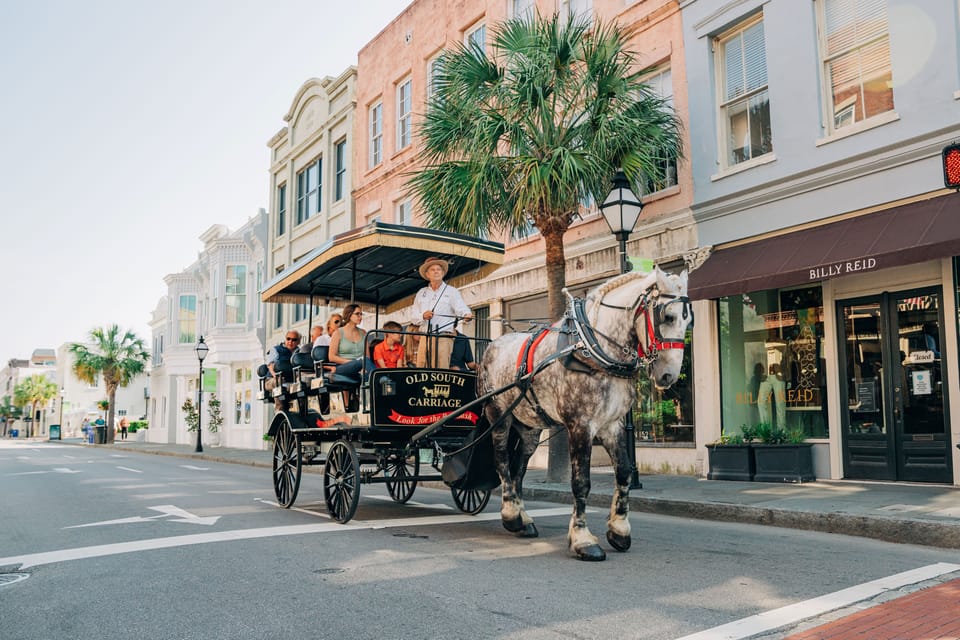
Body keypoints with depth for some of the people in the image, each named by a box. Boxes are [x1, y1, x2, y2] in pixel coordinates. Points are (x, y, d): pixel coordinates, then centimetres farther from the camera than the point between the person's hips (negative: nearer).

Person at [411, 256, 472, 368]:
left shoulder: (452, 291, 9)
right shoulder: (421, 293, 20)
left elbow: (461, 308, -6)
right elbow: (414, 317, 14)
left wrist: (467, 314, -29)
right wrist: (423, 316, -8)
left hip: (443, 338, -4)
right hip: (425, 337, 4)